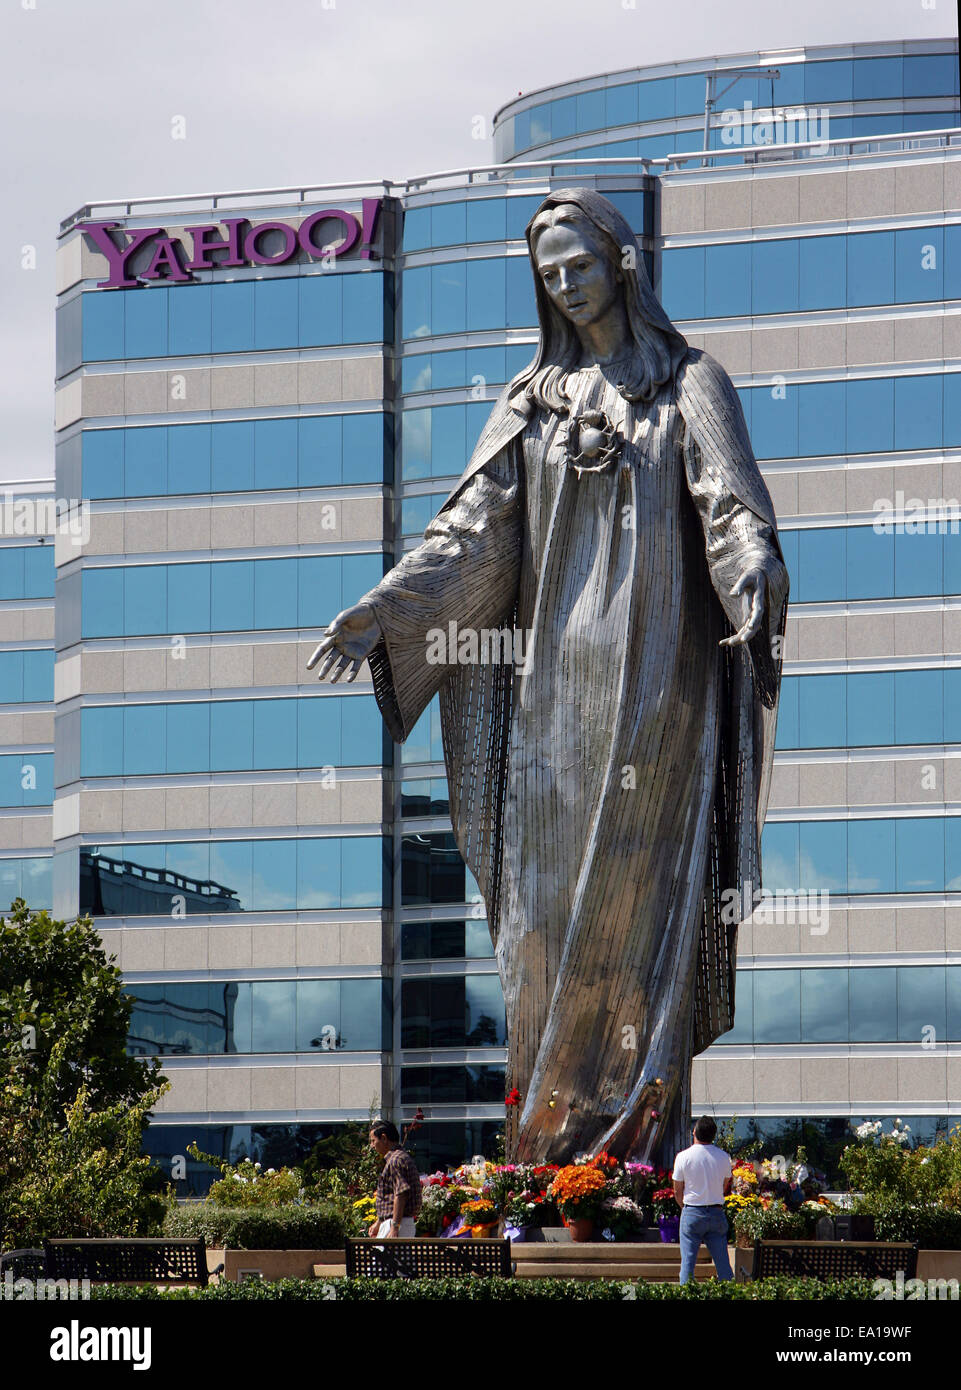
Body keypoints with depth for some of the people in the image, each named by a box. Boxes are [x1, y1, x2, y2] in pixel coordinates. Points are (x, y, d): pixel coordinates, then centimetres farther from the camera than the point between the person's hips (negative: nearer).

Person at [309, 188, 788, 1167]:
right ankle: (550, 1122, 5)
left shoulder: (691, 387, 3)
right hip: (554, 677, 3)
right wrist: (383, 610, -10)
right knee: (547, 889, 0)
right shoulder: (532, 400, 12)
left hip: (655, 678, -3)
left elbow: (735, 504, -11)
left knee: (637, 888, -5)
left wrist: (753, 572, -34)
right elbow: (473, 530, 4)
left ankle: (643, 1117, -1)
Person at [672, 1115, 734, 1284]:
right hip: (717, 1212, 2)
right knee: (723, 1263, 5)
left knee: (688, 1262, 0)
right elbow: (725, 1188, 10)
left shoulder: (683, 1157, -8)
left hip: (692, 1213, -2)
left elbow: (677, 1192, 0)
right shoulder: (723, 1157, 0)